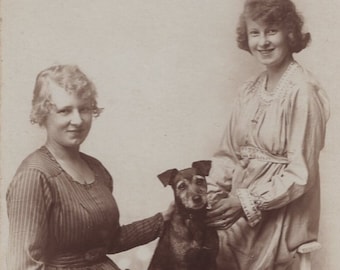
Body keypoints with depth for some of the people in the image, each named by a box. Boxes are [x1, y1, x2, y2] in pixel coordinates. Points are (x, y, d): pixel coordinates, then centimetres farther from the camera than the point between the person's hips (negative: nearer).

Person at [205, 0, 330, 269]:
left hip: (280, 214, -5)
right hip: (242, 208, 6)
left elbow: (301, 174, -16)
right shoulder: (249, 90, 6)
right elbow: (229, 153, 8)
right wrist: (208, 195, -6)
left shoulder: (302, 91, -15)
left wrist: (247, 202, -18)